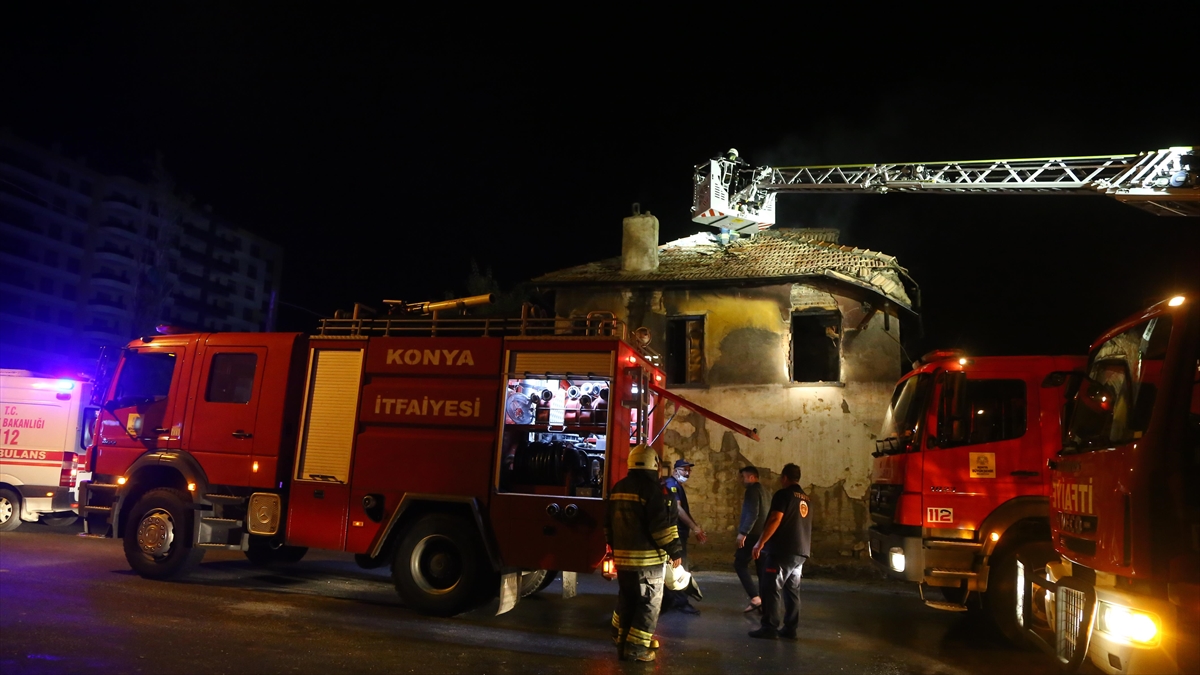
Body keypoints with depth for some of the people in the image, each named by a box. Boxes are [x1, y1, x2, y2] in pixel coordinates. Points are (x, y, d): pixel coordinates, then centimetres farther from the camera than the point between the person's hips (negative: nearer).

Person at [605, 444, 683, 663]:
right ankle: (636, 648, 2)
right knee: (649, 603, 2)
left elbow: (608, 522, 18)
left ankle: (622, 640, 27)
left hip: (622, 555, 7)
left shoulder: (617, 488, 10)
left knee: (626, 599, 19)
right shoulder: (652, 489, -14)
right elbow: (661, 524, -19)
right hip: (647, 557, -7)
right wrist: (675, 550, -10)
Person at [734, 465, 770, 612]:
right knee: (762, 568, 9)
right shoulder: (763, 490, 18)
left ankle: (754, 598, -10)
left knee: (740, 564, -1)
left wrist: (743, 532, -22)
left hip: (754, 534, -9)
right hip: (763, 534, 9)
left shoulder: (752, 490, -11)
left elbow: (752, 513, -21)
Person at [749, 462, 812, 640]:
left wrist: (760, 543, -15)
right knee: (792, 590, 11)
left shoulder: (783, 494, -9)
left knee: (770, 589, -4)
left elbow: (775, 520, -18)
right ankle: (790, 628, 13)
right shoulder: (806, 499, 15)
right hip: (801, 551, 8)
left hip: (783, 550, -8)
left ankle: (770, 628, -6)